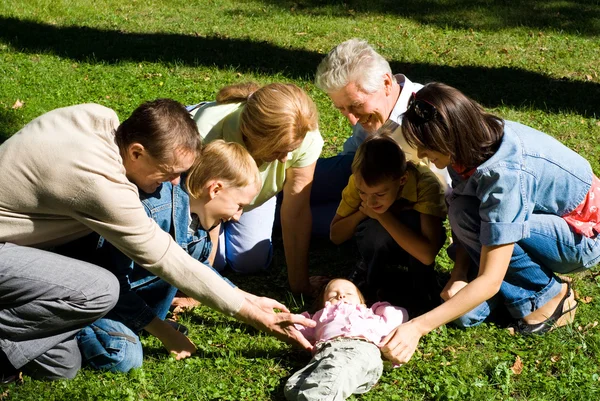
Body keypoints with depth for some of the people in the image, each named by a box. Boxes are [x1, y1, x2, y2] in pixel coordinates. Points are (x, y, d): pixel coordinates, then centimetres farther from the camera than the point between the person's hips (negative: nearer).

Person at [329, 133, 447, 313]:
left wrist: (382, 215, -41)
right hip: (382, 245, 2)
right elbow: (335, 235, -16)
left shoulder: (425, 183, -36)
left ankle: (421, 289, -11)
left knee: (412, 220, -36)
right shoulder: (359, 181, -26)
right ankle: (369, 277, 0)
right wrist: (363, 211, -32)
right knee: (376, 231, -35)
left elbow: (427, 255, -43)